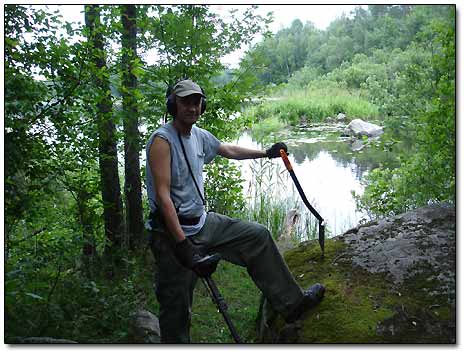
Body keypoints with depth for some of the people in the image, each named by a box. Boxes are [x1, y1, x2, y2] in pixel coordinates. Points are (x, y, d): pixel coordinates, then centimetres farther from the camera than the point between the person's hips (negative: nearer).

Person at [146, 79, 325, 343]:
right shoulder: (162, 140, -16)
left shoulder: (200, 136, 8)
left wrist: (267, 153, 35)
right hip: (173, 232, -8)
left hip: (202, 223, 8)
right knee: (177, 308, 1)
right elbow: (162, 195, -24)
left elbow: (230, 150, 27)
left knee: (258, 236, 5)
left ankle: (292, 303, 16)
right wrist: (182, 243, -29)